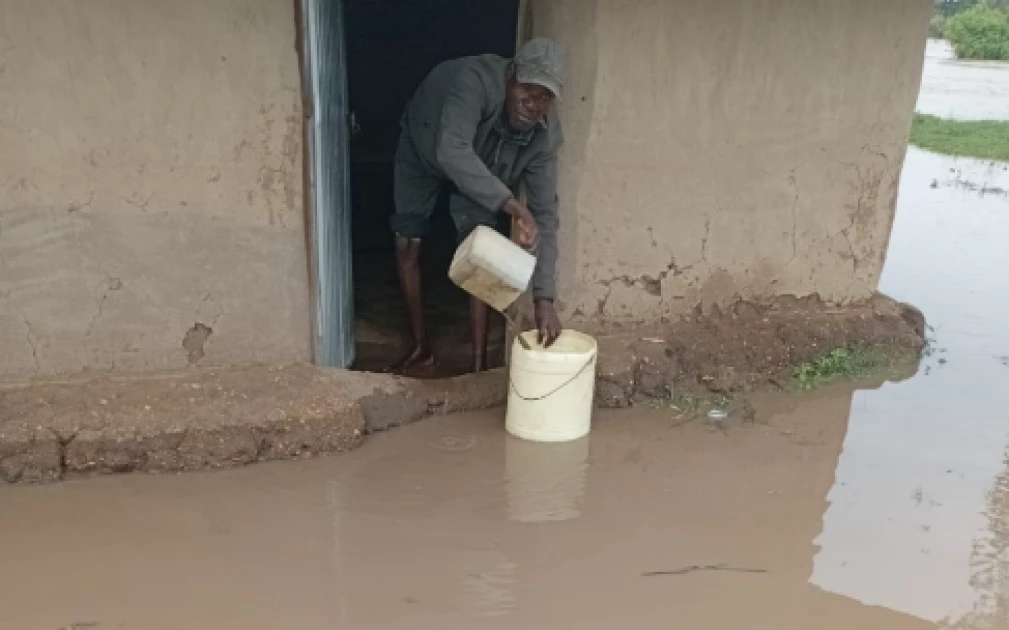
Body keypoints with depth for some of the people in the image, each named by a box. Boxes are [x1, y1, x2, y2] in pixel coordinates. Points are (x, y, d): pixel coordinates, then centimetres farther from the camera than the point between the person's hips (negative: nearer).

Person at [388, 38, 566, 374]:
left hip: (480, 166, 2)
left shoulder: (545, 135, -30)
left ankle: (479, 363, -1)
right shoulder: (476, 80, -44)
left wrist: (544, 296, -39)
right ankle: (421, 347, 16)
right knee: (407, 246, -2)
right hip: (422, 150, -1)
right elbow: (451, 152, -58)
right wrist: (513, 207, -62)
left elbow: (545, 214, -31)